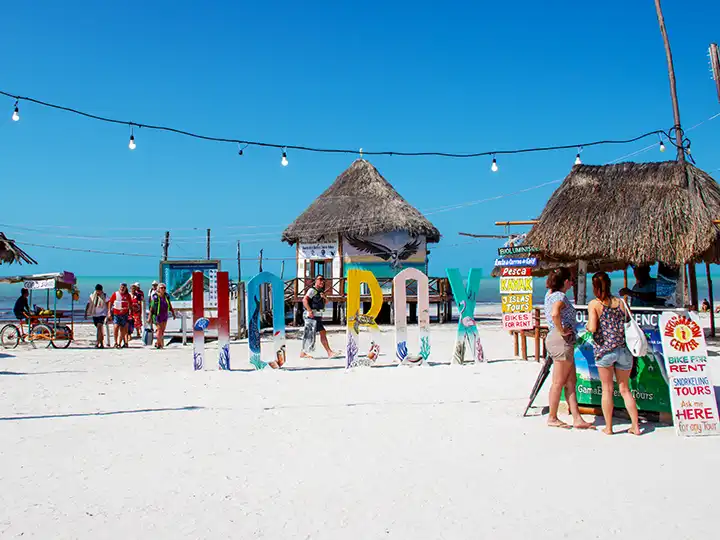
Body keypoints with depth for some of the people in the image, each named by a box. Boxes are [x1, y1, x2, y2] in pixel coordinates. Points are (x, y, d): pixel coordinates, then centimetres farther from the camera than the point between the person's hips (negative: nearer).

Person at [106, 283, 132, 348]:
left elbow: (130, 304, 12)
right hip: (116, 314, -1)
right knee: (116, 327, -13)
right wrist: (109, 311, -1)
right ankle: (116, 342, 1)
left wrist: (130, 311, 8)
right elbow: (110, 302, 4)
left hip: (124, 314, 1)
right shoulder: (115, 294, 0)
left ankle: (120, 343, 13)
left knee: (122, 329, 3)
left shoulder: (128, 295, 4)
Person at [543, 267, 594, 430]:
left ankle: (577, 419, 11)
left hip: (555, 339, 10)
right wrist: (561, 331, -22)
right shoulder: (560, 296, -15)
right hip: (562, 341, -10)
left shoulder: (550, 294, 13)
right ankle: (552, 418, 8)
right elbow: (555, 314, -34)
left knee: (571, 382, 9)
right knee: (559, 382, -1)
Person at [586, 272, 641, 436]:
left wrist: (587, 326, 7)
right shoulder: (621, 302, 8)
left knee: (607, 389, 6)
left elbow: (592, 328, -14)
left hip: (605, 349, -3)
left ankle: (608, 427, 10)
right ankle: (635, 426, 11)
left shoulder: (594, 304, -4)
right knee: (625, 389, 12)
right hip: (624, 349, 4)